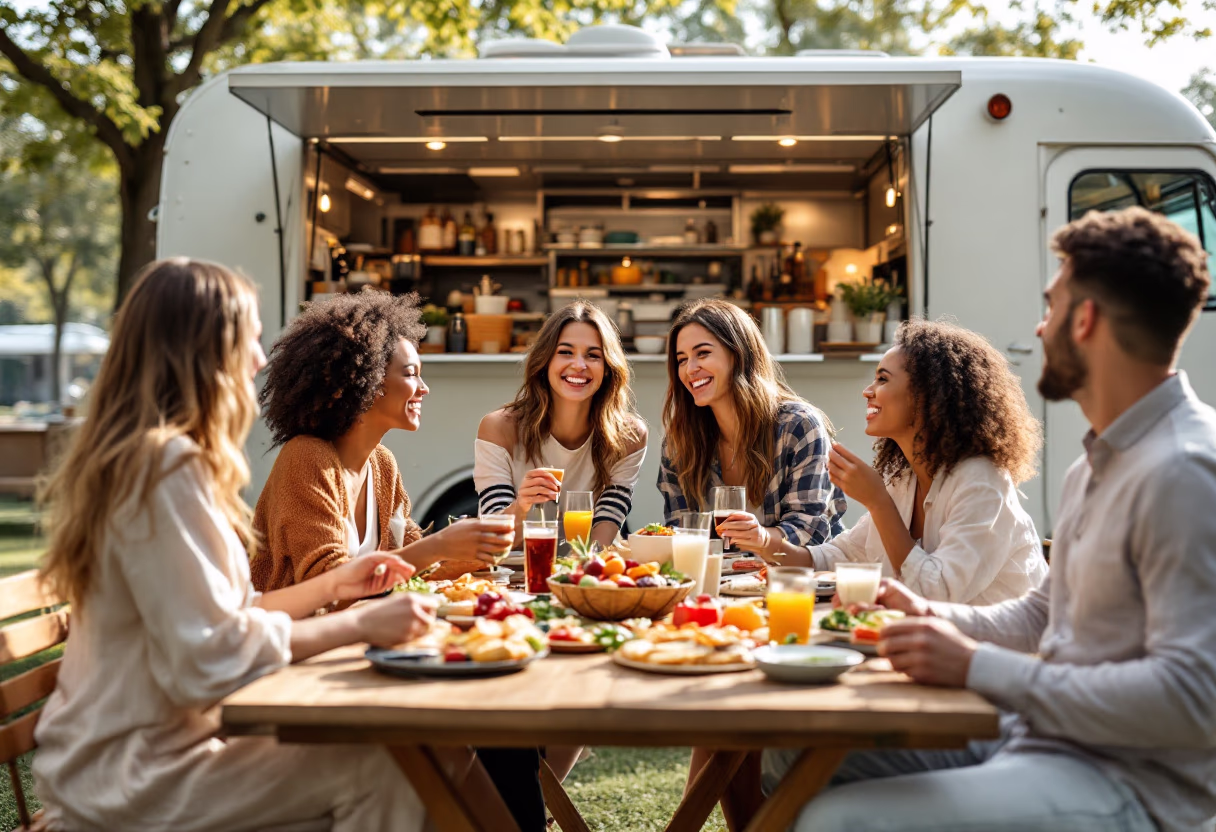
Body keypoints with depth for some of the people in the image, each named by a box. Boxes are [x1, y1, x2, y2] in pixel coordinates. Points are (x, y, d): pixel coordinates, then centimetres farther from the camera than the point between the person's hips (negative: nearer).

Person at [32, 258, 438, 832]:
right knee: (377, 775, -17)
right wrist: (359, 625, -17)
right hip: (128, 779, -10)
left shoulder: (137, 457, 12)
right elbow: (210, 658, -24)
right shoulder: (168, 466, -20)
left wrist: (333, 585, 12)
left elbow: (216, 613, 14)